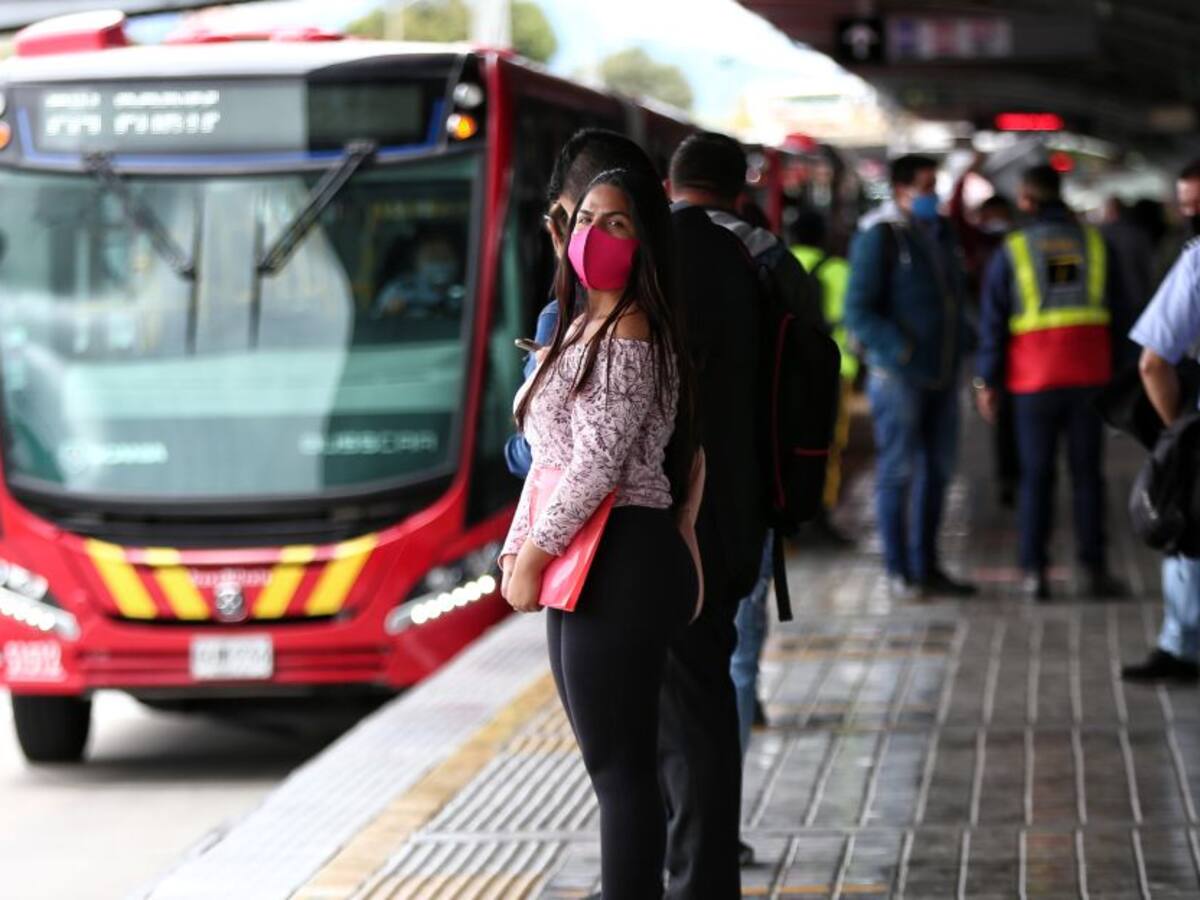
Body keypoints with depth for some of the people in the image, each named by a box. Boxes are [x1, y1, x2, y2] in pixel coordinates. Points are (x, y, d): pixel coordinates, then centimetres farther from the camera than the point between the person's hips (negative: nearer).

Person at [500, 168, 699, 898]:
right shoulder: (580, 327, 18)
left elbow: (598, 464, -17)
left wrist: (533, 556, -12)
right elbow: (550, 459, 20)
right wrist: (517, 552, 13)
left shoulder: (631, 336, -12)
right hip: (580, 570, 10)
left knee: (621, 766, -7)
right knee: (614, 762, 14)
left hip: (619, 565, -10)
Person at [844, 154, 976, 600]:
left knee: (937, 471, 10)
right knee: (898, 471, -3)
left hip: (942, 374, 7)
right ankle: (898, 571, 3)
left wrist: (963, 340, 9)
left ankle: (926, 566, 19)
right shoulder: (879, 238, -9)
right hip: (898, 376, -7)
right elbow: (858, 311, -13)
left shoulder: (941, 233, 13)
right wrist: (900, 352, -22)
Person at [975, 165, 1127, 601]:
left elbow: (993, 322, -1)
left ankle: (1034, 572, 1)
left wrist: (987, 381, 5)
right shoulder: (1094, 243, 6)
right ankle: (1093, 569, 4)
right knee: (1087, 474, 6)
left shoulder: (1012, 251, -2)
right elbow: (1116, 312, 9)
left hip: (1034, 380, -1)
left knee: (1036, 476, 4)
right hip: (1089, 376, 2)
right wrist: (1121, 373, 14)